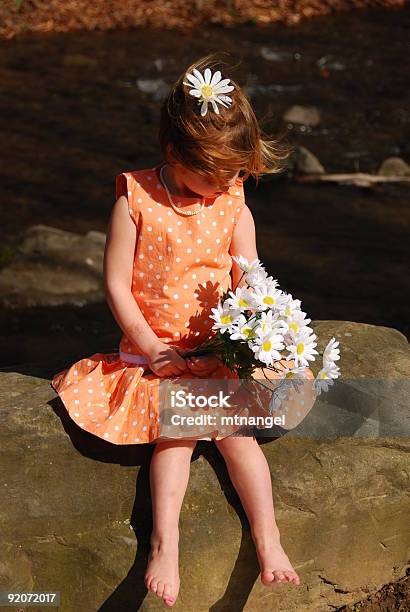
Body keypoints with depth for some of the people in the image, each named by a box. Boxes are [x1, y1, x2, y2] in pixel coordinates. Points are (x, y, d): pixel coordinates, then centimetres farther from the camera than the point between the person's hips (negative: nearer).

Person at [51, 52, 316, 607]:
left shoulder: (233, 204, 0)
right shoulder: (135, 200, -10)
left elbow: (248, 284, 0)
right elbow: (116, 284, -9)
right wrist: (151, 347, -12)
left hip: (219, 352, 2)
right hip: (156, 352, -2)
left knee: (235, 429, -14)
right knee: (175, 431, -19)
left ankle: (267, 540, -9)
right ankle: (165, 543, -20)